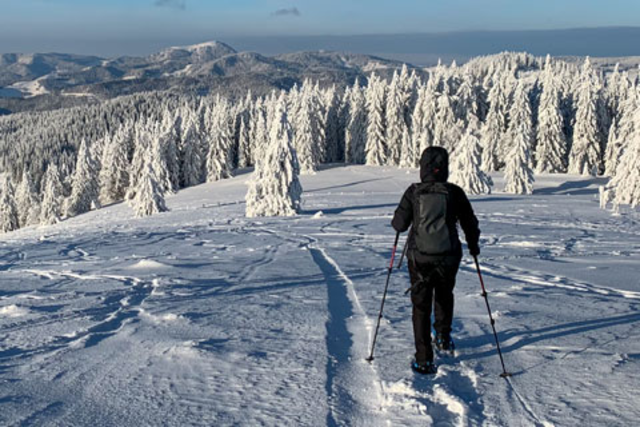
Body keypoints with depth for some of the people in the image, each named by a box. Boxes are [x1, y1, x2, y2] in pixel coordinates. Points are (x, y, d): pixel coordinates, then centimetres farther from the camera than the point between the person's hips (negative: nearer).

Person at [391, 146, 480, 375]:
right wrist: (473, 244, 24)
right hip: (448, 257, 1)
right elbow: (470, 223, 5)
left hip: (419, 258, -1)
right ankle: (443, 337, 40)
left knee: (421, 306, 7)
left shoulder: (413, 192, -7)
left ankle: (424, 359, 3)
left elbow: (399, 225, -3)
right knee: (444, 295, 29)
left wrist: (397, 219, 21)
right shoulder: (454, 192, -5)